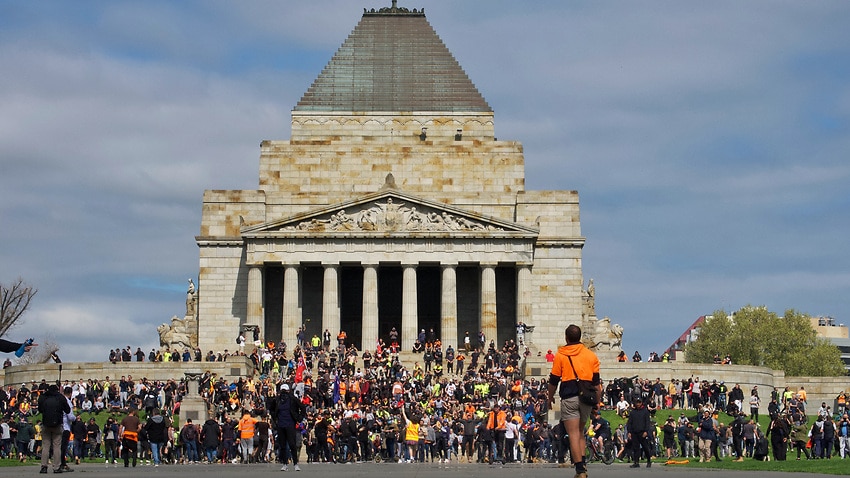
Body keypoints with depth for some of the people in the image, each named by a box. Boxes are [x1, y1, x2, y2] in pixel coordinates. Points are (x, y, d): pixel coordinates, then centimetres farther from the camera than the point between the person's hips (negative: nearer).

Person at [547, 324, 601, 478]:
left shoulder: (560, 355, 0)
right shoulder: (591, 355, 8)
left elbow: (553, 380, 3)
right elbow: (596, 382, 8)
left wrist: (550, 397, 18)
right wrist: (597, 401, 16)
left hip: (569, 398, -3)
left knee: (573, 434, -4)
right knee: (580, 432, 19)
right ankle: (582, 464, 4)